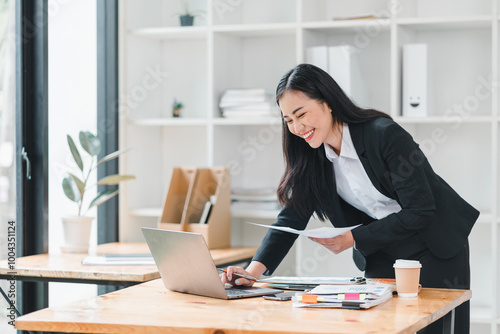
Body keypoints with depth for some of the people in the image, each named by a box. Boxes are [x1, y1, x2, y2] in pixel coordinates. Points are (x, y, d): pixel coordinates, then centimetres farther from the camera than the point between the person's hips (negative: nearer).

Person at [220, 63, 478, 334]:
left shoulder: (384, 135, -24)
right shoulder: (314, 157, -5)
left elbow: (420, 210, -23)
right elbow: (291, 218, -6)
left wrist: (353, 239, -24)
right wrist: (254, 270, -22)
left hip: (437, 249, -5)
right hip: (383, 255, 5)